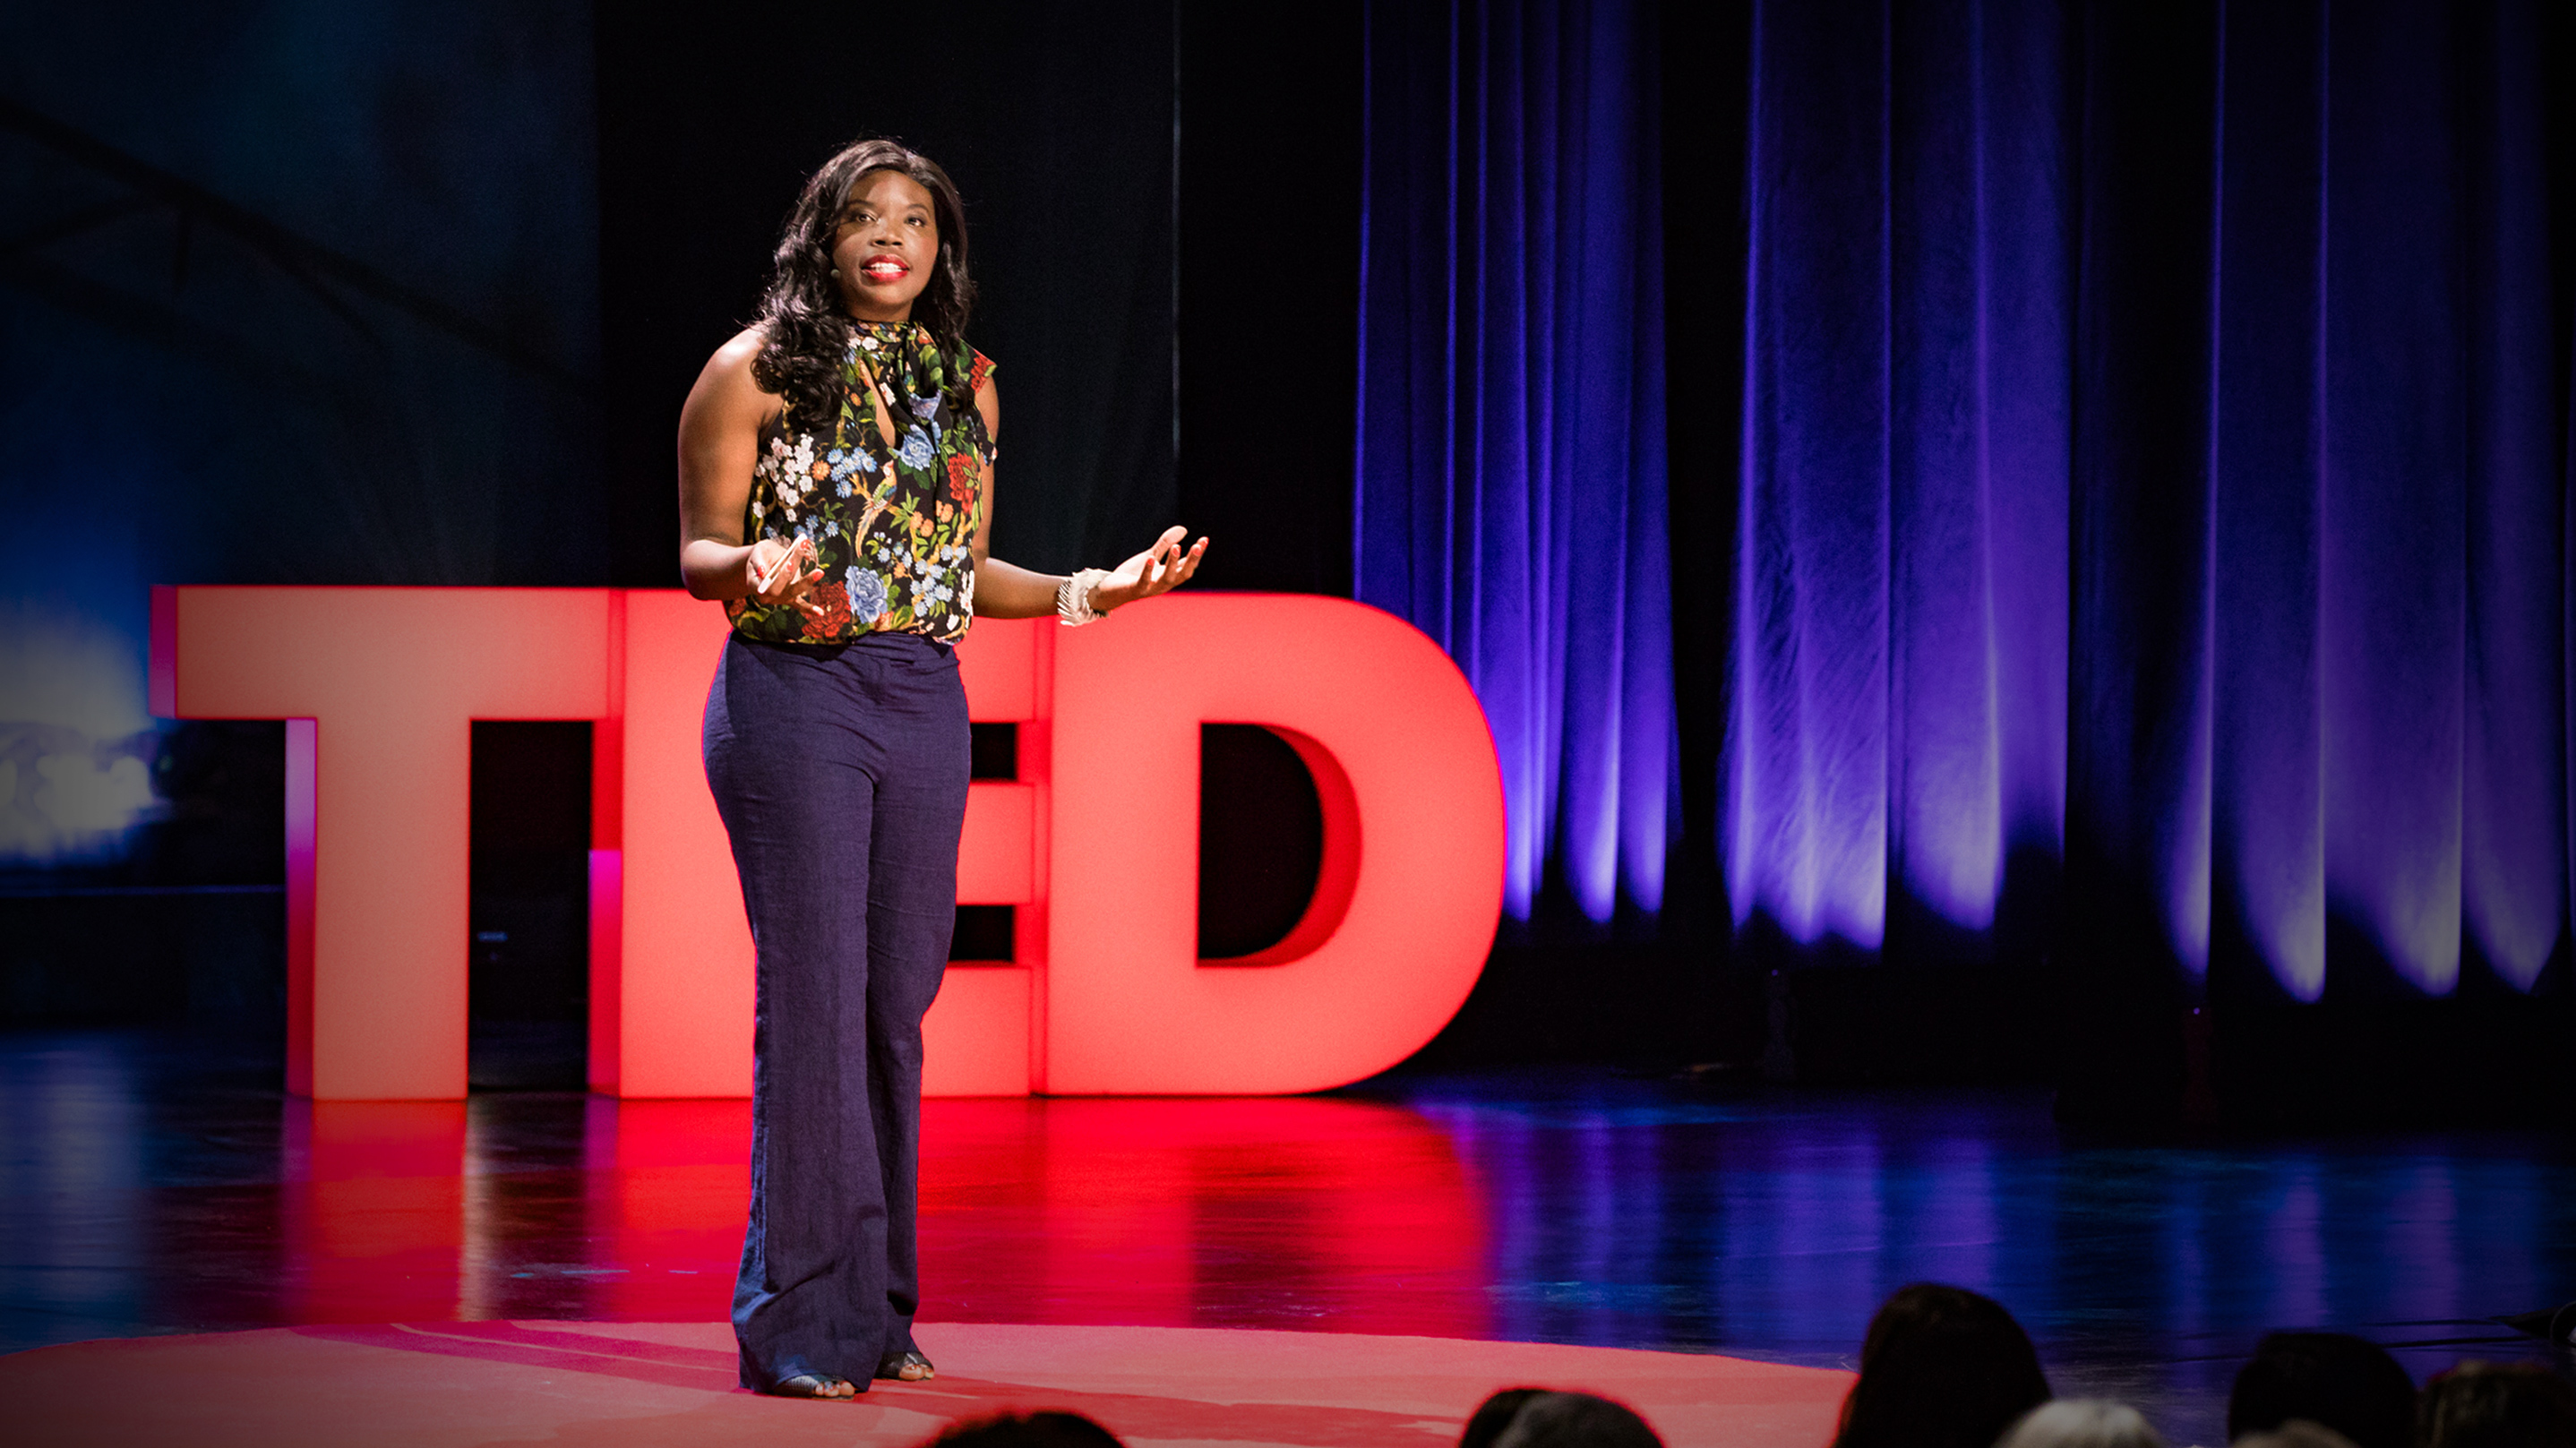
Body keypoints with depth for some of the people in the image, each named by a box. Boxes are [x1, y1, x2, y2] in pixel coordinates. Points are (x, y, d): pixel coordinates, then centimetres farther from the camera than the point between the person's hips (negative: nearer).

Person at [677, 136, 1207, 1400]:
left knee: (897, 1002, 6)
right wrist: (751, 569, -24)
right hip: (794, 694, -5)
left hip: (924, 703, 5)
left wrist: (1088, 592, 5)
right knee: (816, 996, -9)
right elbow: (699, 551, -2)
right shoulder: (757, 371, -2)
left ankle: (877, 1306, 13)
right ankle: (801, 1322, -4)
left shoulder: (965, 383, 13)